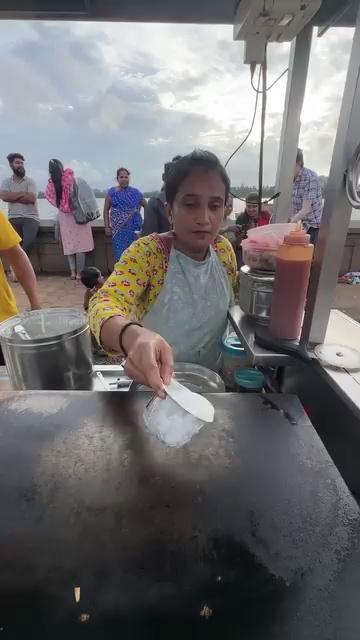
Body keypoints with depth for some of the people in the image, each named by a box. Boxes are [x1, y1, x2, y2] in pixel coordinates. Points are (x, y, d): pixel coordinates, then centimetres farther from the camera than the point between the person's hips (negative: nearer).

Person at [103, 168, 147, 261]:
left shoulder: (135, 192, 6)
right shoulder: (112, 192, 5)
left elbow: (147, 207, 13)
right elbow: (106, 209, 7)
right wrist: (107, 226, 0)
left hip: (133, 228, 0)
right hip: (118, 229, 0)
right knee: (120, 254, -1)